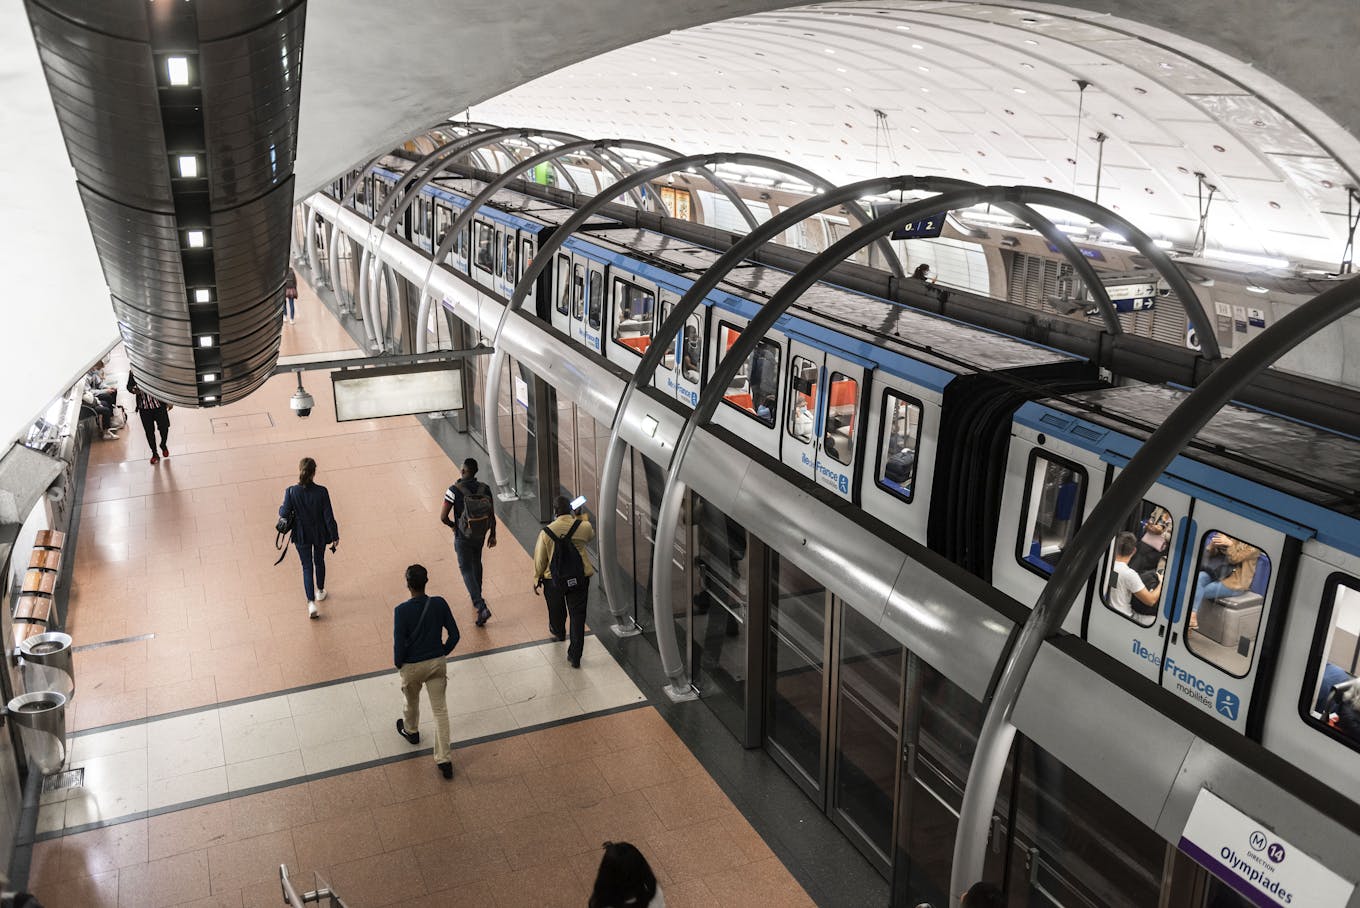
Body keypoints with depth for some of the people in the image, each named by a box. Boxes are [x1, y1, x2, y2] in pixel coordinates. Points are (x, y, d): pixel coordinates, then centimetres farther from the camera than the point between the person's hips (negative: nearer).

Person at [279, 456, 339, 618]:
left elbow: (284, 514, -12)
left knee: (307, 567, 12)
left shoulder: (291, 492, -21)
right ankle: (320, 592, 44)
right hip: (320, 534, 0)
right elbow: (329, 517, -16)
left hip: (301, 535, 0)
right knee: (319, 562, 25)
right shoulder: (321, 492, -23)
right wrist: (335, 536, -3)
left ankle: (311, 602, 3)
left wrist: (281, 508, 12)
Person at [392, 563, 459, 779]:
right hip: (437, 663, 2)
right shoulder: (439, 604, -13)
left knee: (412, 701, 28)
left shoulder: (401, 611, -22)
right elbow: (454, 635, -7)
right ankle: (444, 760, 6)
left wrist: (398, 664, 3)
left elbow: (399, 644, -17)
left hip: (412, 666, -2)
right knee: (440, 709, 8)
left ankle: (411, 730, 57)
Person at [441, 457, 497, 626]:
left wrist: (453, 526, 2)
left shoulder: (455, 490, -22)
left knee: (466, 569, 5)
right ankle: (476, 597, 44)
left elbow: (443, 517, -19)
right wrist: (492, 535, 10)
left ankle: (481, 607, -8)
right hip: (481, 535, 4)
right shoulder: (485, 489, -11)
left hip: (462, 536, -4)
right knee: (476, 563, 27)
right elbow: (492, 516, -4)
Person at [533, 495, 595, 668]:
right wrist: (584, 519, 25)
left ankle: (558, 631, 57)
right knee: (578, 615, 7)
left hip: (554, 578, 0)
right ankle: (575, 656, 7)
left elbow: (540, 559, -8)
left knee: (556, 609, 27)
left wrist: (537, 579, 7)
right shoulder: (583, 527, -14)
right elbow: (591, 535, 12)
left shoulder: (546, 532, -17)